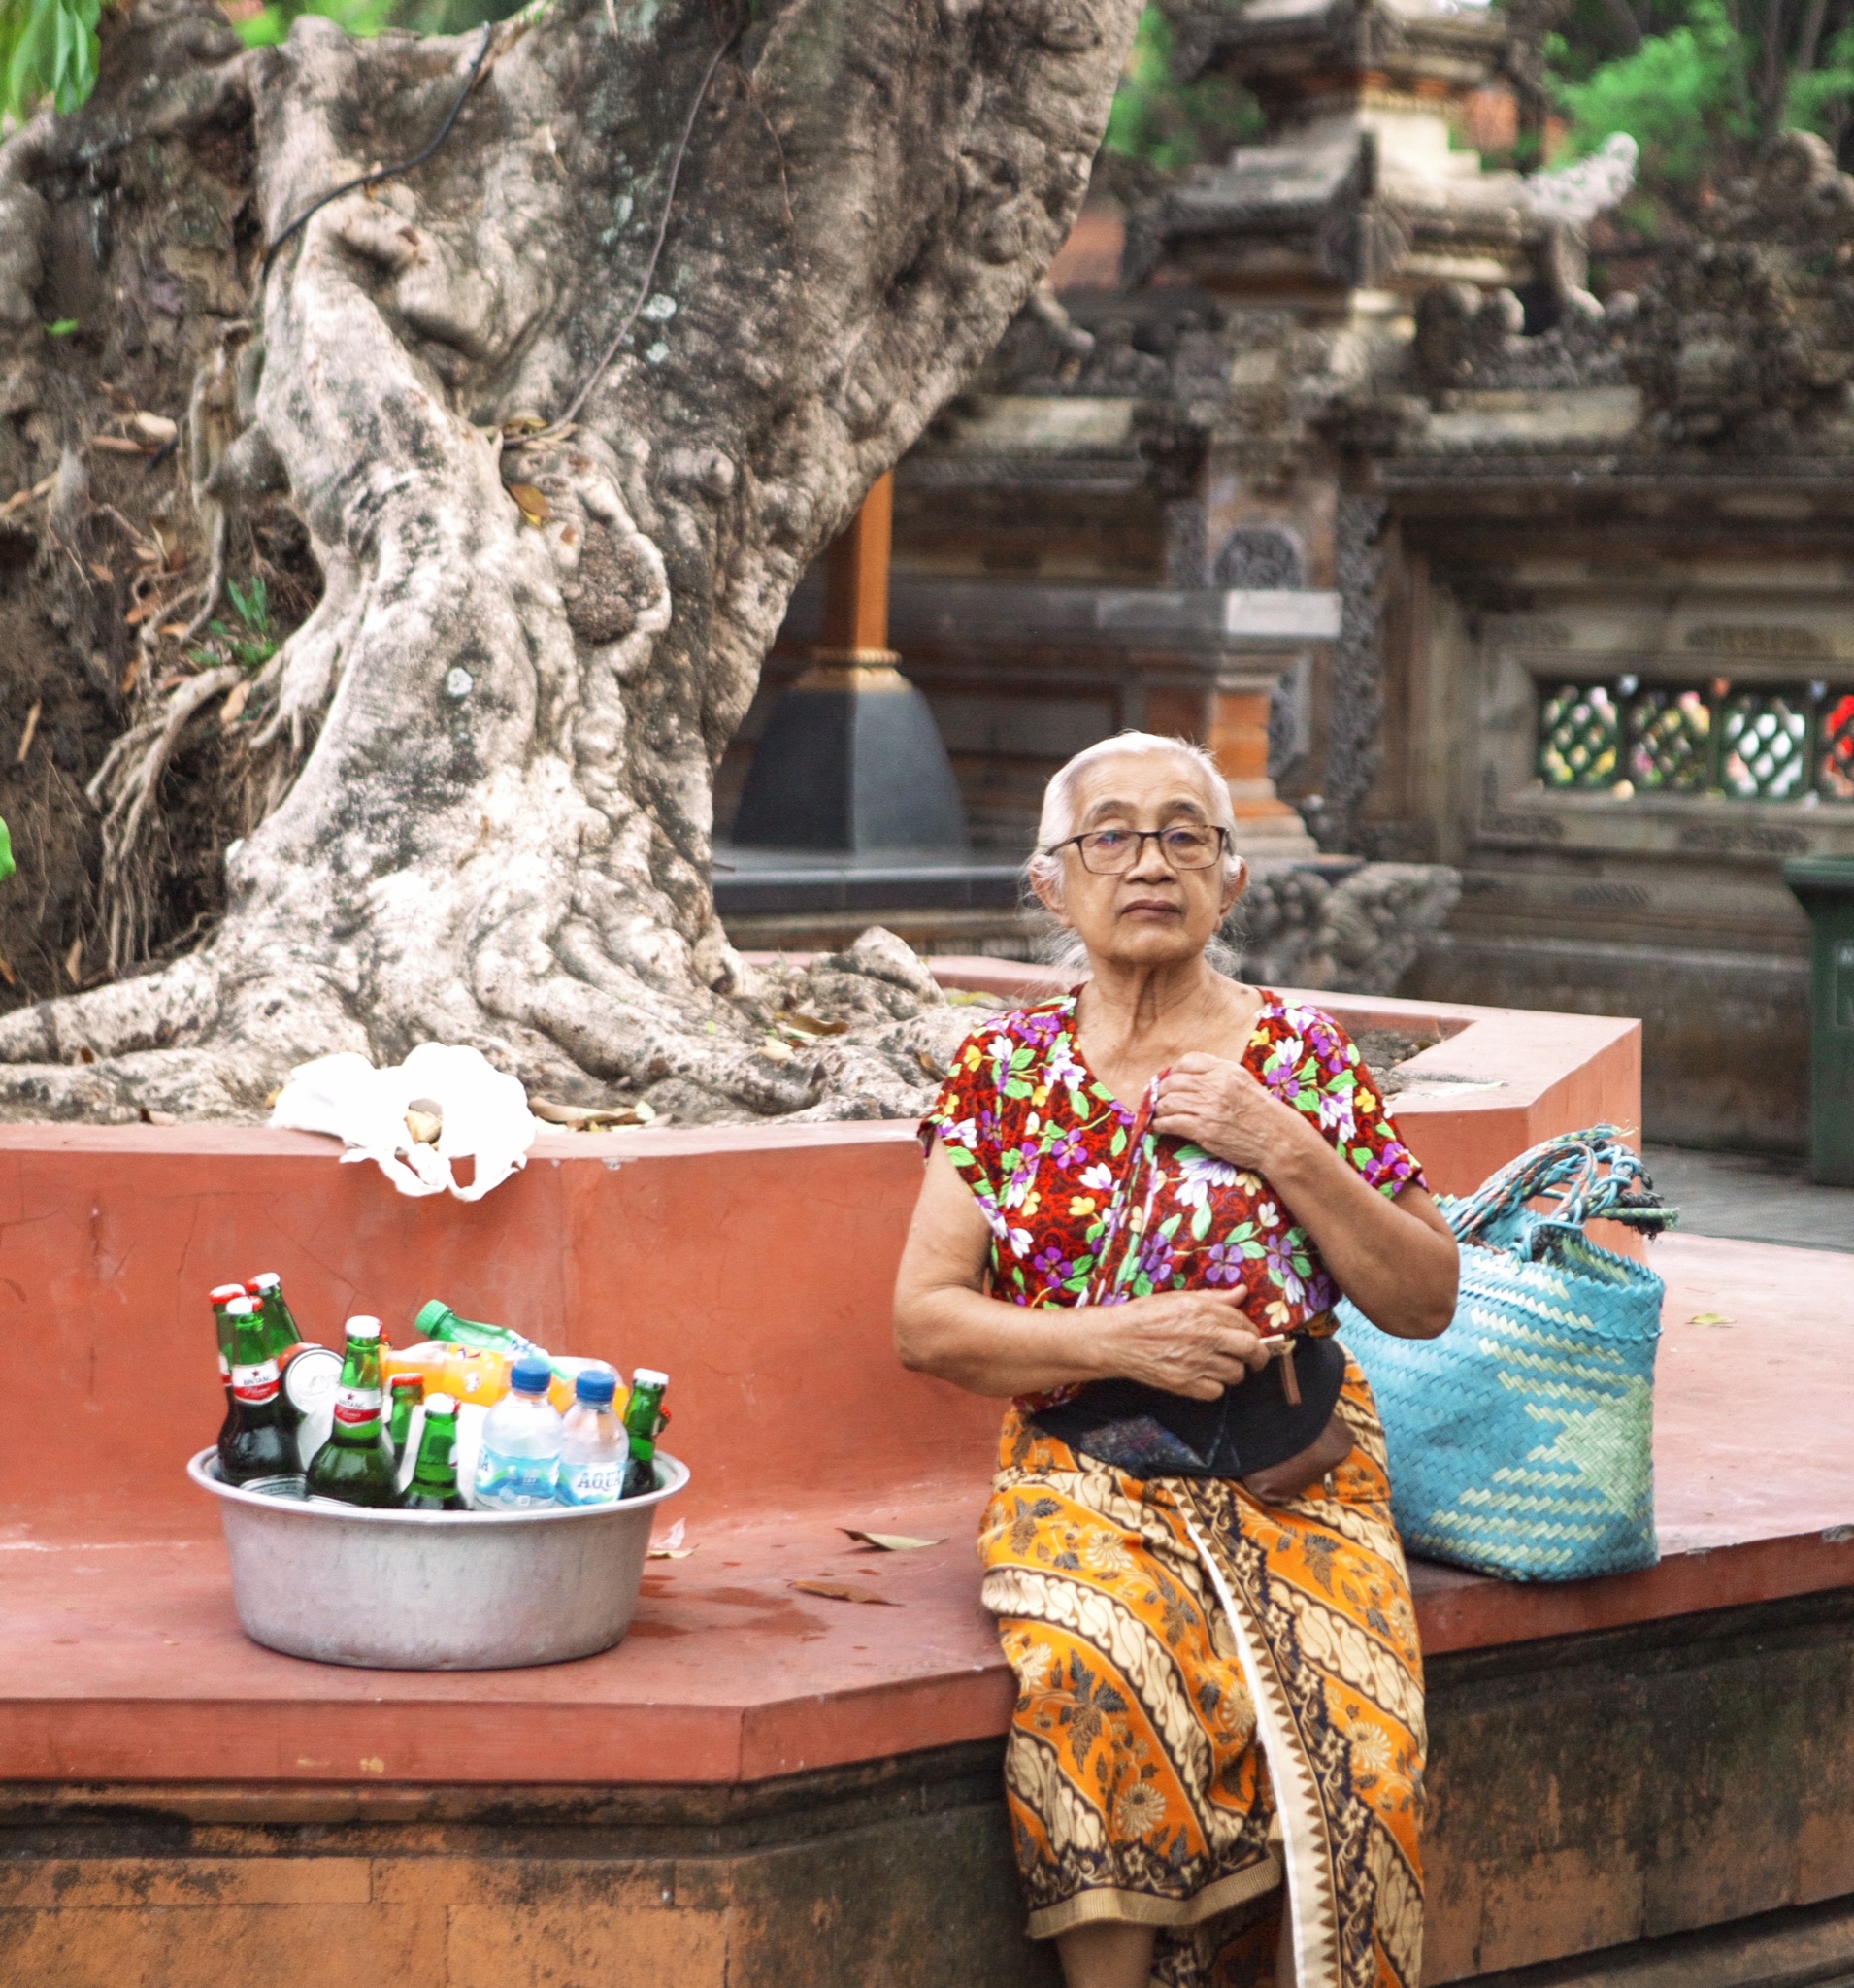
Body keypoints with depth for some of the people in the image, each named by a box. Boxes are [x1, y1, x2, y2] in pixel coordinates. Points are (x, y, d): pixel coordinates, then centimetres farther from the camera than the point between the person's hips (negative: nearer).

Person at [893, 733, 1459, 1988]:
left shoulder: (1300, 1055, 6)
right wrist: (1119, 1339, -11)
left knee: (1346, 1732, -27)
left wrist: (1286, 1149, -8)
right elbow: (924, 1319, 3)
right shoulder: (1006, 1069, 7)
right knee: (1090, 1686, -31)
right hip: (1086, 1479, 0)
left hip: (1296, 1478, 0)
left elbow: (1426, 1301, 5)